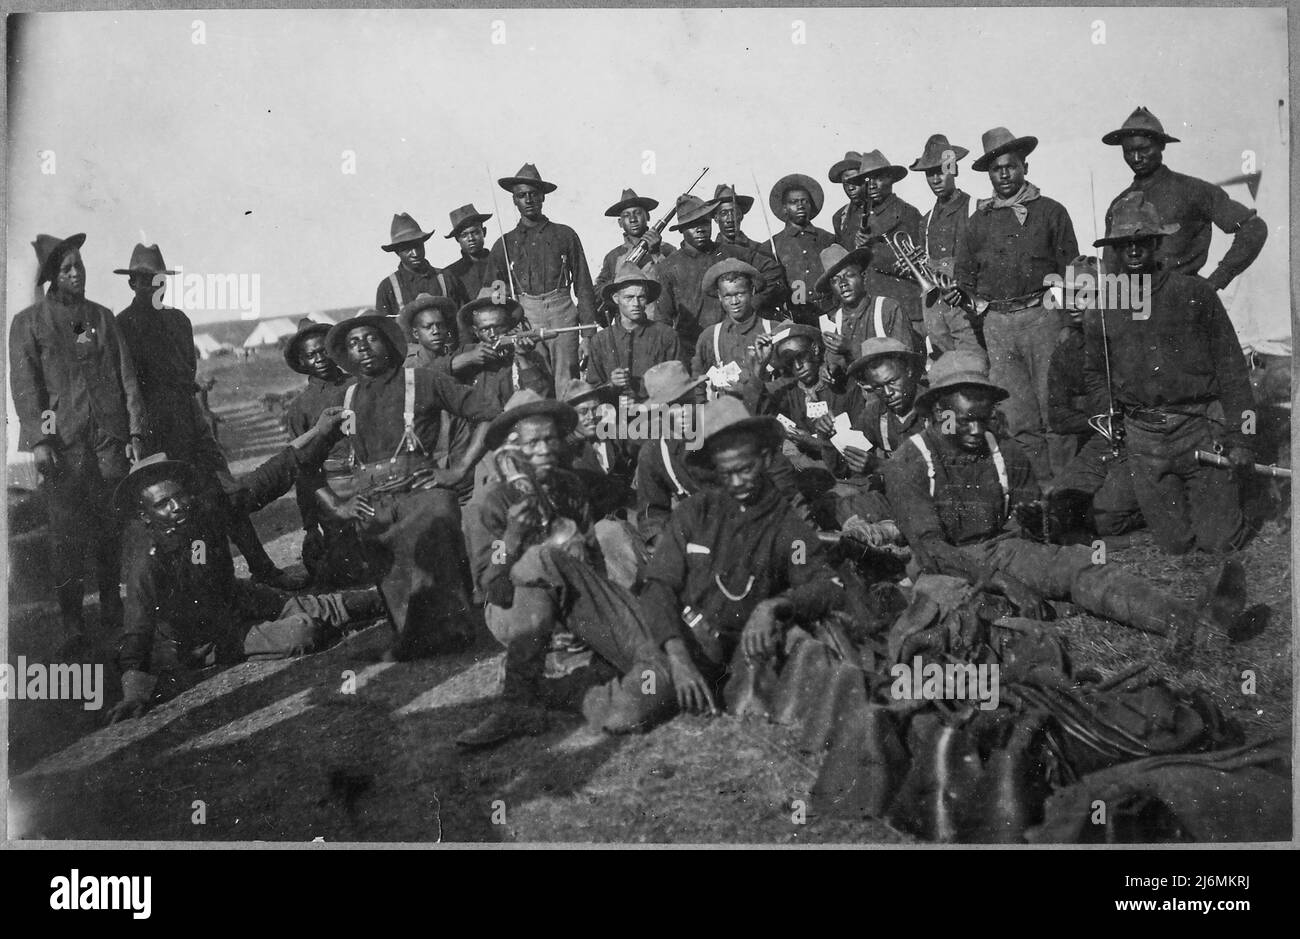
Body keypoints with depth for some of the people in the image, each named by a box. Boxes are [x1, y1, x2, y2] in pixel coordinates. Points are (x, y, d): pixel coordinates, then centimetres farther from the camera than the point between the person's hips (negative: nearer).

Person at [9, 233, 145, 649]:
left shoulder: (102, 317, 14)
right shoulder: (28, 322, 4)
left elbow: (126, 377, 11)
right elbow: (24, 384, -1)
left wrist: (135, 432, 4)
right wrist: (38, 439, -11)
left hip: (109, 438, 3)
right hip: (61, 442, -3)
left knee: (111, 528, 5)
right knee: (67, 533, -3)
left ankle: (112, 608, 21)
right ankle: (71, 622, 6)